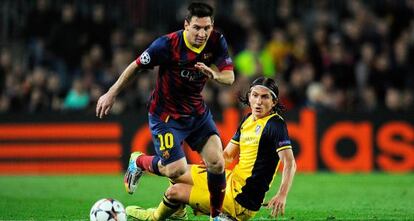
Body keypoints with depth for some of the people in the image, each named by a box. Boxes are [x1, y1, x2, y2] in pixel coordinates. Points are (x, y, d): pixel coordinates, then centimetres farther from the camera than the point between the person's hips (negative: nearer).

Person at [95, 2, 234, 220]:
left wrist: (214, 75, -33)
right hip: (166, 114, -5)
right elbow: (136, 66, -12)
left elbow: (229, 77, -9)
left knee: (216, 162, -9)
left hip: (197, 111, 5)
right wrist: (111, 94, -5)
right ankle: (138, 161, 21)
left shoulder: (217, 42, -11)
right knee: (176, 170, -12)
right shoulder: (167, 44, -24)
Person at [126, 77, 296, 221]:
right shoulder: (248, 119, 8)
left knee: (174, 191, -2)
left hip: (241, 201, -8)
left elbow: (290, 162, -27)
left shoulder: (275, 124, -18)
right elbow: (228, 154, 16)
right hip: (230, 180, 8)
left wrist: (282, 195, -40)